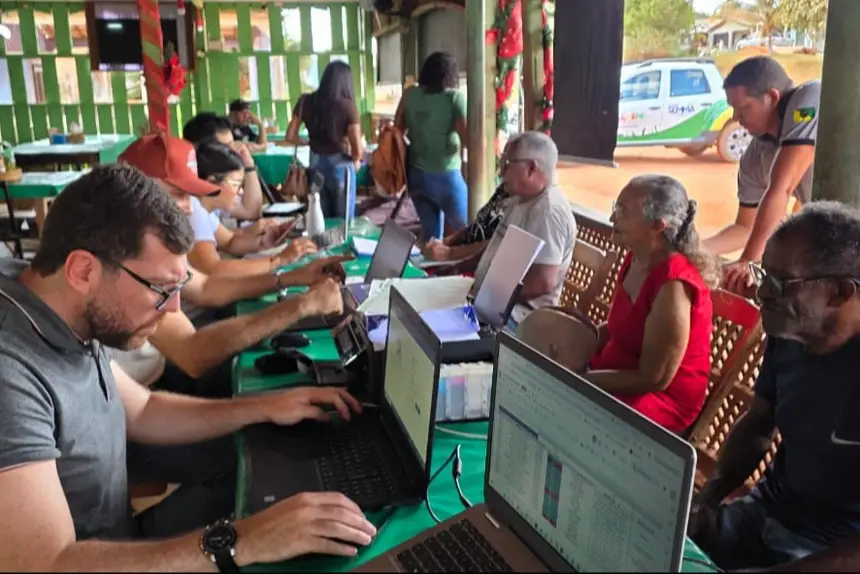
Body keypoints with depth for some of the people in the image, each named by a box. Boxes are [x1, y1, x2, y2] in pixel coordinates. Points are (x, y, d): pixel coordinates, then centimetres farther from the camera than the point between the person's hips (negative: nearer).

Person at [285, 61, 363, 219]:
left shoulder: (306, 101, -1)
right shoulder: (347, 105, -12)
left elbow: (290, 137, 3)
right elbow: (358, 150, -14)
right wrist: (356, 161, 7)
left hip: (315, 165, 4)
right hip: (340, 167, -4)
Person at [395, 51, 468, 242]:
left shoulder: (409, 95, 4)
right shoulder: (455, 97, -10)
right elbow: (469, 140, -15)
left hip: (416, 174, 5)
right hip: (445, 176, -5)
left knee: (431, 234, 16)